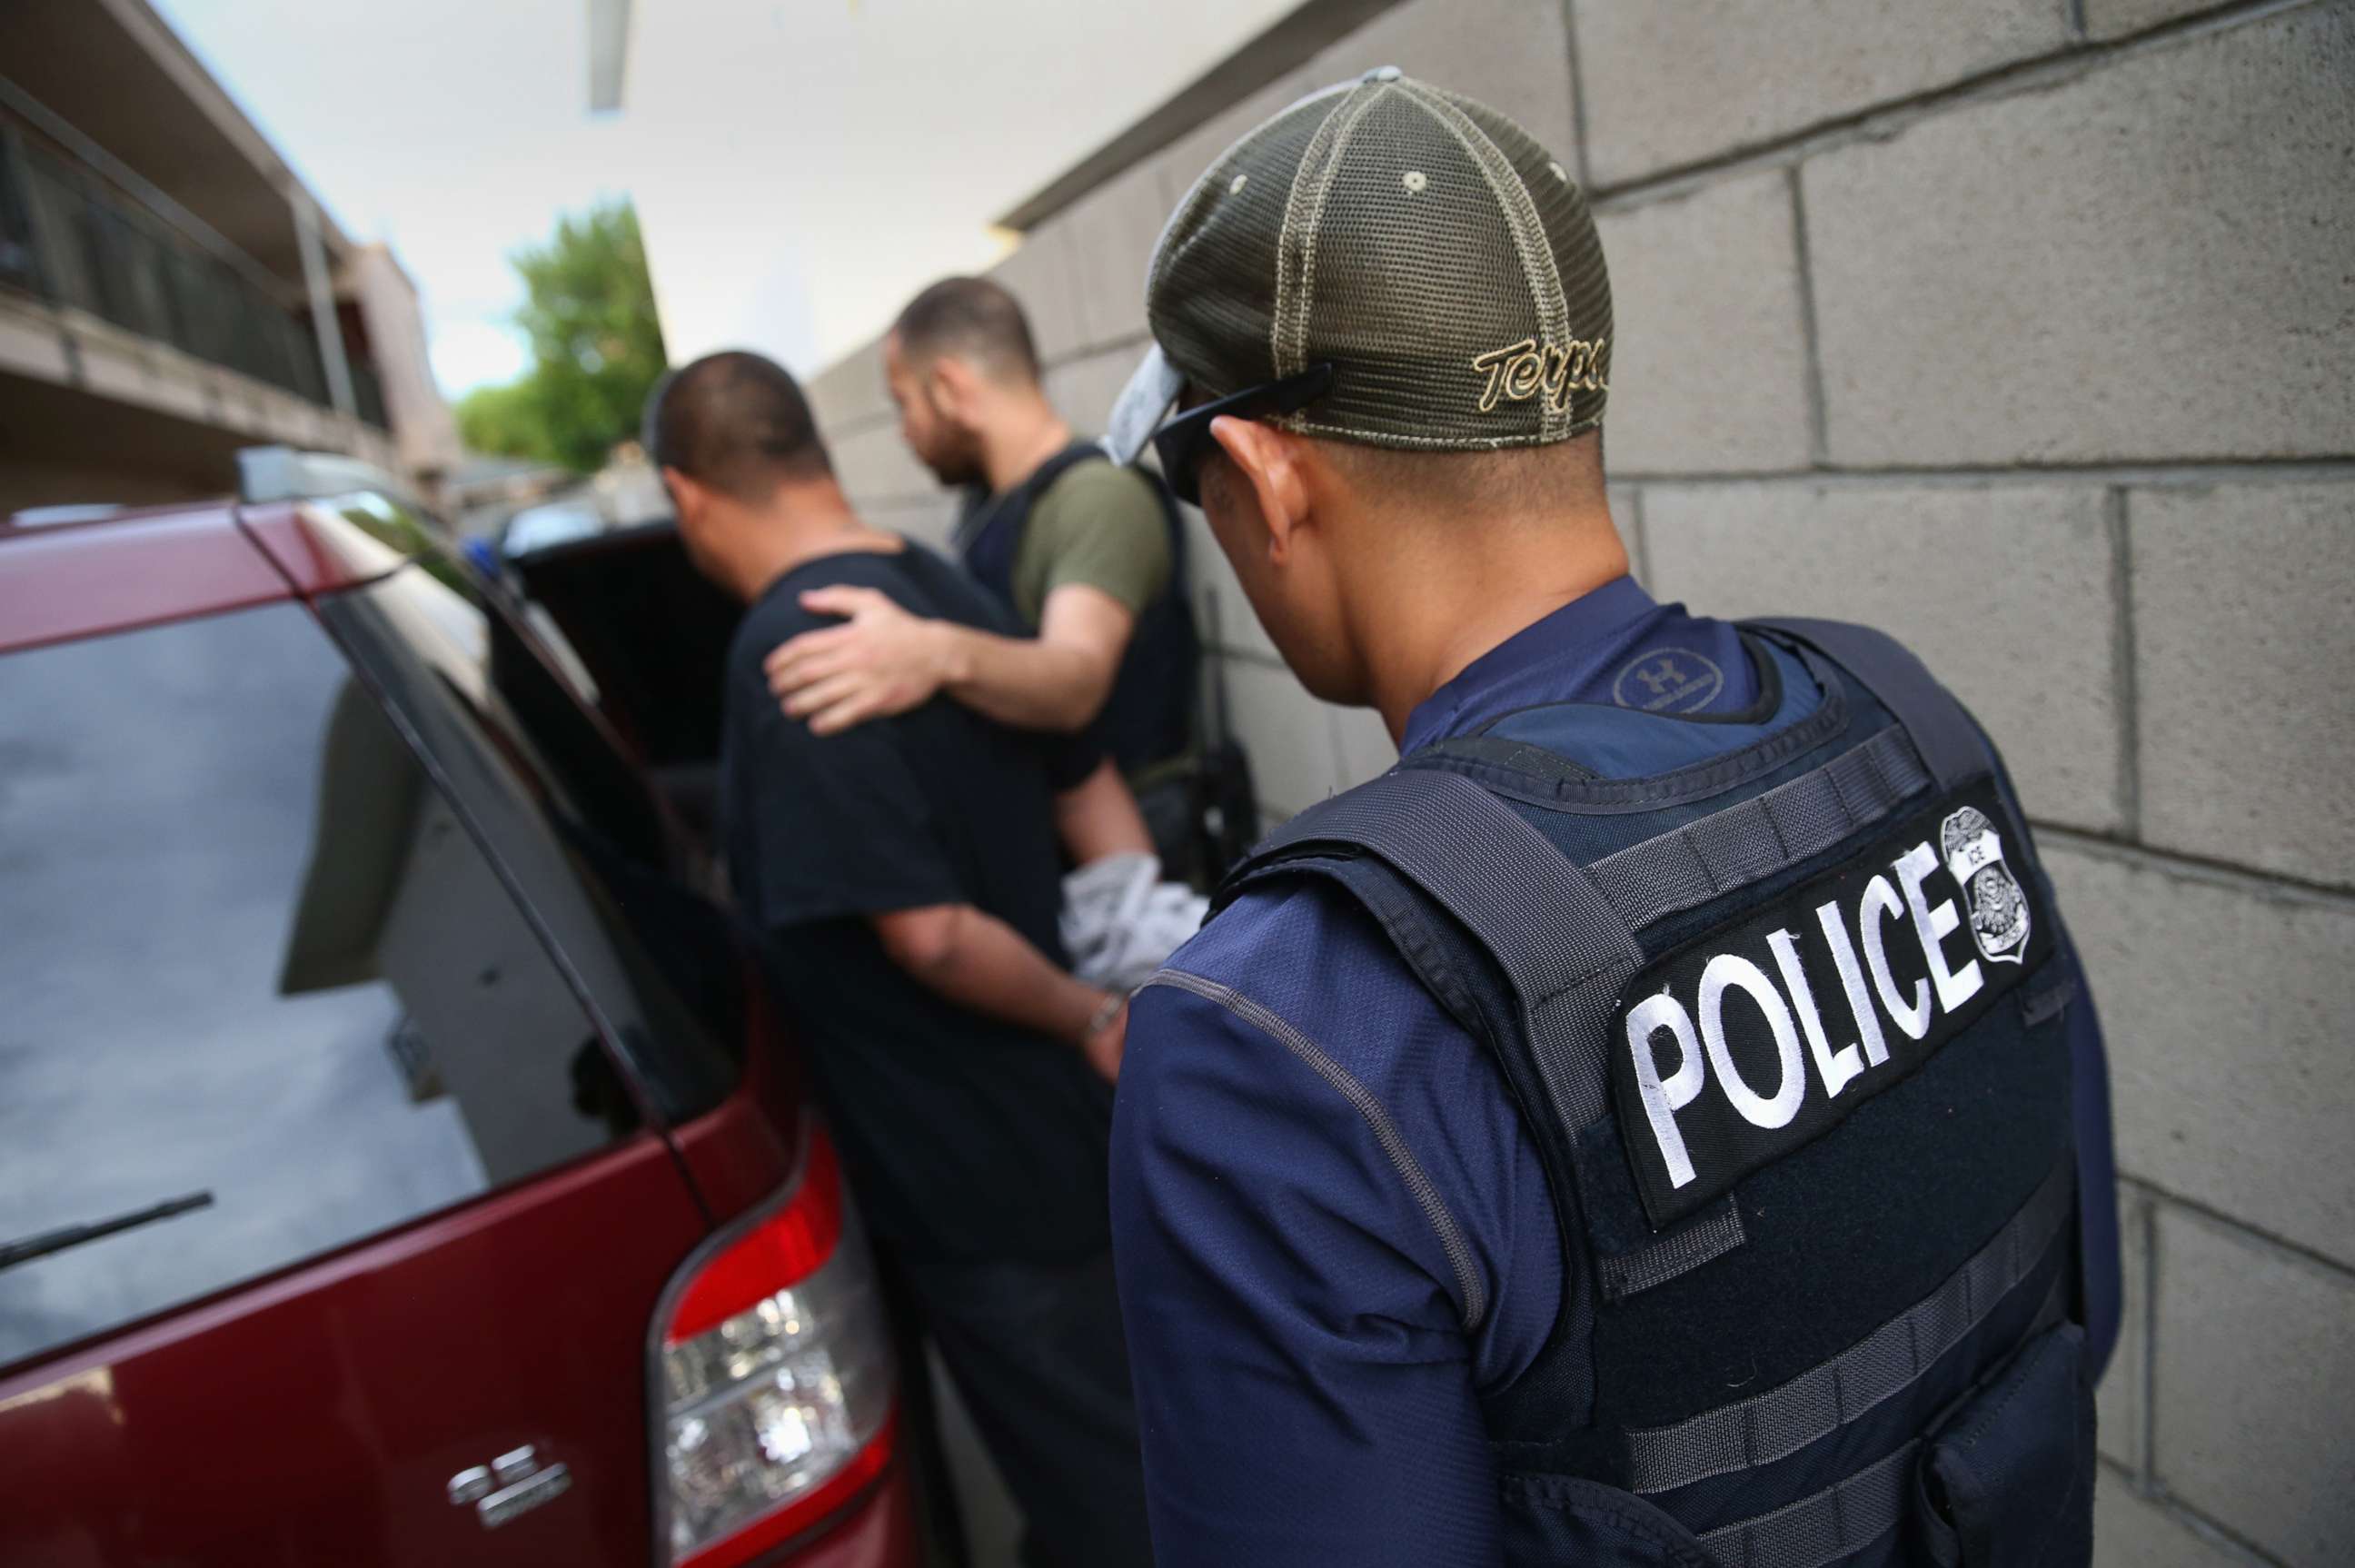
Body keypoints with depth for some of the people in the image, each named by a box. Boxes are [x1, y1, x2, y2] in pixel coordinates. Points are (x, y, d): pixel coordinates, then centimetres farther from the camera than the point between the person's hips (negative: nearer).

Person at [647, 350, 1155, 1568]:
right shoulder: (943, 590, 2)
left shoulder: (787, 657, -24)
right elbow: (1090, 784, 8)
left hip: (973, 1170, -8)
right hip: (1062, 1130, 8)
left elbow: (929, 933, -27)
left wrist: (1089, 1019, -13)